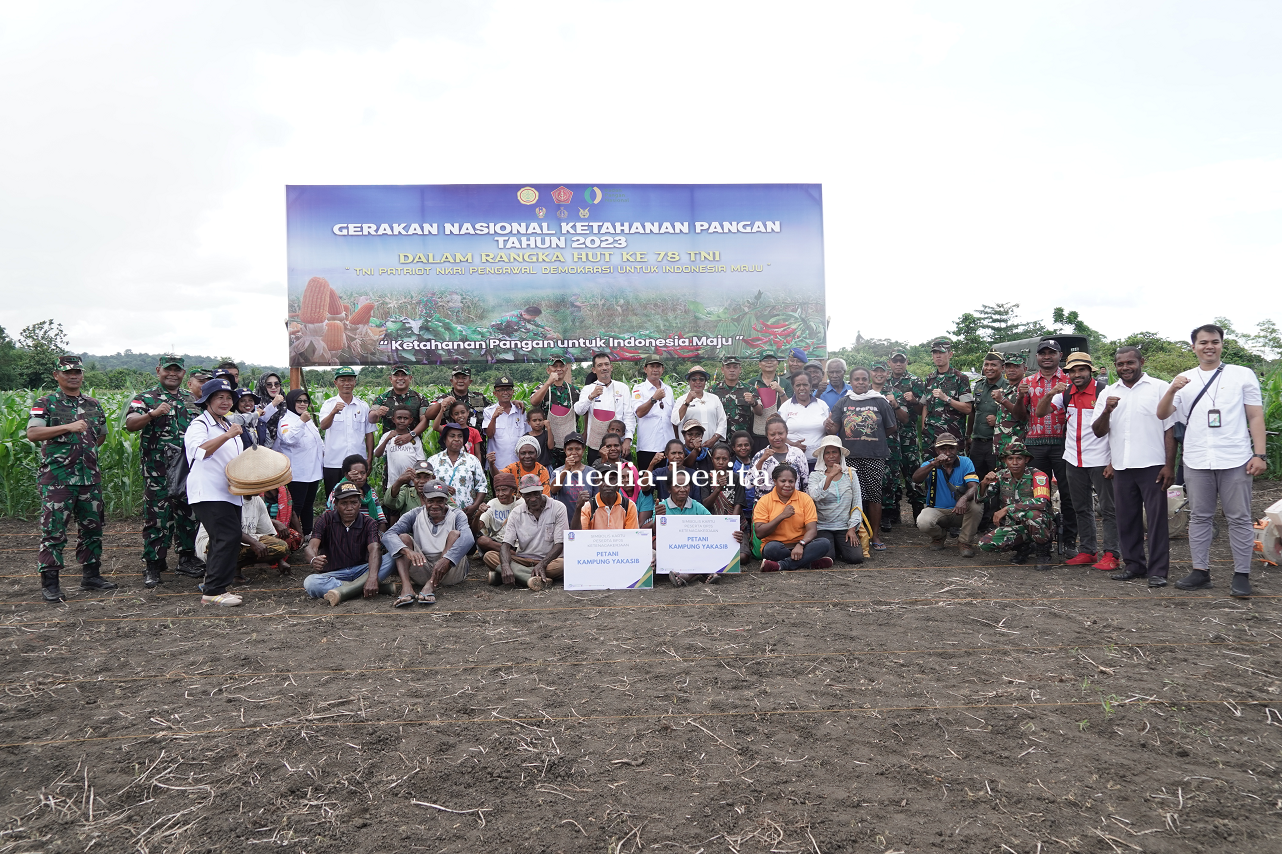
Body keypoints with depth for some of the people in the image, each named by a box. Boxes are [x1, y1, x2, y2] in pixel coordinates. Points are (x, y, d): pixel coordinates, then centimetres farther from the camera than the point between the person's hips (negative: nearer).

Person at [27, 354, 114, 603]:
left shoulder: (93, 405, 14)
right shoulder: (45, 403, -1)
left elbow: (101, 436, 27)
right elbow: (32, 433, -16)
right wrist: (68, 427, -23)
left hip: (90, 477, 5)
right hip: (57, 478, -5)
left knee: (92, 527, 10)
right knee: (53, 530, -3)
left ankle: (91, 575, 21)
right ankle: (49, 583, 4)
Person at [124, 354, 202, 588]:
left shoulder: (191, 400, 15)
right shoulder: (146, 398, 0)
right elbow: (130, 423, -16)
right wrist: (153, 414, -33)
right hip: (158, 472, -5)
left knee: (188, 515, 10)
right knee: (157, 518, -2)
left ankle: (187, 559, 21)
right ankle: (152, 566, 6)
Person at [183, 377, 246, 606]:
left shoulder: (227, 425, 23)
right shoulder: (200, 424, -5)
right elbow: (200, 450, -25)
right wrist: (227, 436, -29)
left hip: (230, 493, 9)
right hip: (209, 493, -9)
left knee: (223, 540, 11)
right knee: (229, 536, -18)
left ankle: (211, 583, 21)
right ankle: (213, 591, -14)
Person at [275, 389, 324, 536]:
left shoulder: (309, 419, 20)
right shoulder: (286, 420, -9)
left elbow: (318, 440, 32)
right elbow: (289, 439, -29)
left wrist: (323, 450, 20)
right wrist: (301, 422, -34)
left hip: (314, 471, 9)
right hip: (297, 473, -9)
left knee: (309, 505, 15)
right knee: (296, 506, -7)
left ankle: (308, 534, 23)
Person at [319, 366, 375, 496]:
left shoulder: (363, 406, 9)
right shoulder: (329, 405, 2)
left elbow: (369, 433, 12)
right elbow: (323, 426, -16)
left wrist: (370, 459, 6)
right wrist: (333, 412, -35)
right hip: (333, 464, -2)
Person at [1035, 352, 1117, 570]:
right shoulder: (1066, 392, 6)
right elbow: (1039, 413, 3)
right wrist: (1050, 394, -16)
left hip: (1100, 460, -6)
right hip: (1074, 460, 6)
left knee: (1108, 508, 0)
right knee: (1081, 508, 13)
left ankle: (1110, 554, 5)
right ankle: (1087, 552, 22)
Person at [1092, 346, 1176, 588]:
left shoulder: (1160, 388, 1)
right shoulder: (1108, 393, 11)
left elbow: (1170, 429, -1)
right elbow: (1098, 432, 8)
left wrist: (1169, 466, -7)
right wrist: (1106, 411, -11)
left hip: (1152, 465, -4)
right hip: (1121, 467, 4)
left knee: (1157, 518, -1)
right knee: (1126, 518, 9)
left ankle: (1158, 570, 5)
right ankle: (1133, 564, 20)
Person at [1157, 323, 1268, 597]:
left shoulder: (1243, 375, 5)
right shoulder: (1184, 380, 10)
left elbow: (1255, 417, 3)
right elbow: (1162, 414, 3)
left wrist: (1259, 455, -5)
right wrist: (1171, 391, -16)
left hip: (1235, 461, -2)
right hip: (1196, 461, 2)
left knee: (1239, 518, 2)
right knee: (1199, 517, 8)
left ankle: (1242, 574, 8)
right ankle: (1200, 571, 15)